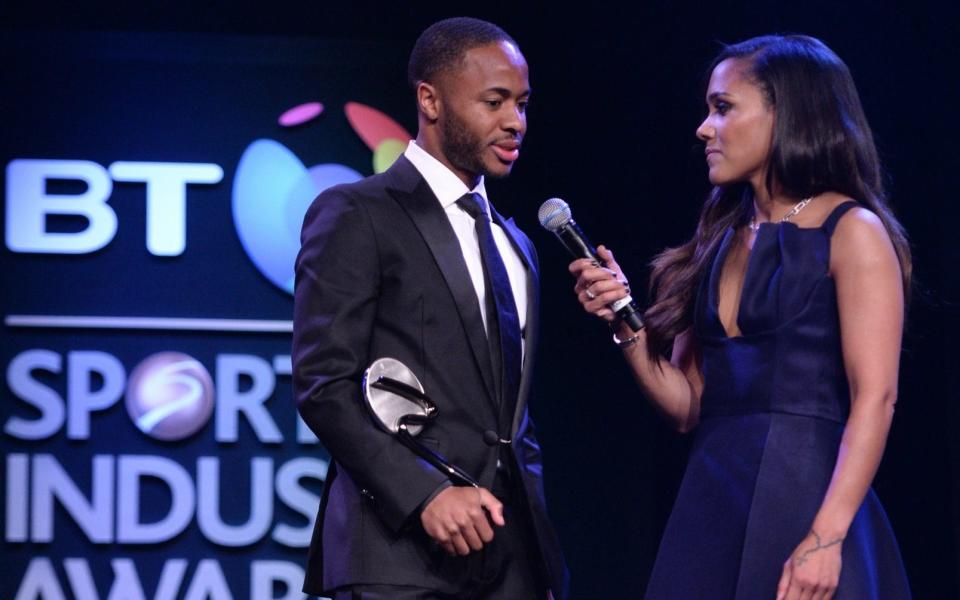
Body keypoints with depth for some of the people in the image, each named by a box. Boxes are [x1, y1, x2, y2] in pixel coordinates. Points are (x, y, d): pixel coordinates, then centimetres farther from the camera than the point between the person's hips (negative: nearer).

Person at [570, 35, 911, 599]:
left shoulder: (850, 232, -3)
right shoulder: (720, 241, 16)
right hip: (710, 506, 6)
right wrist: (626, 323, -1)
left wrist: (826, 539, -21)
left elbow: (875, 399, -12)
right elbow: (686, 404, 14)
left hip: (803, 502, -6)